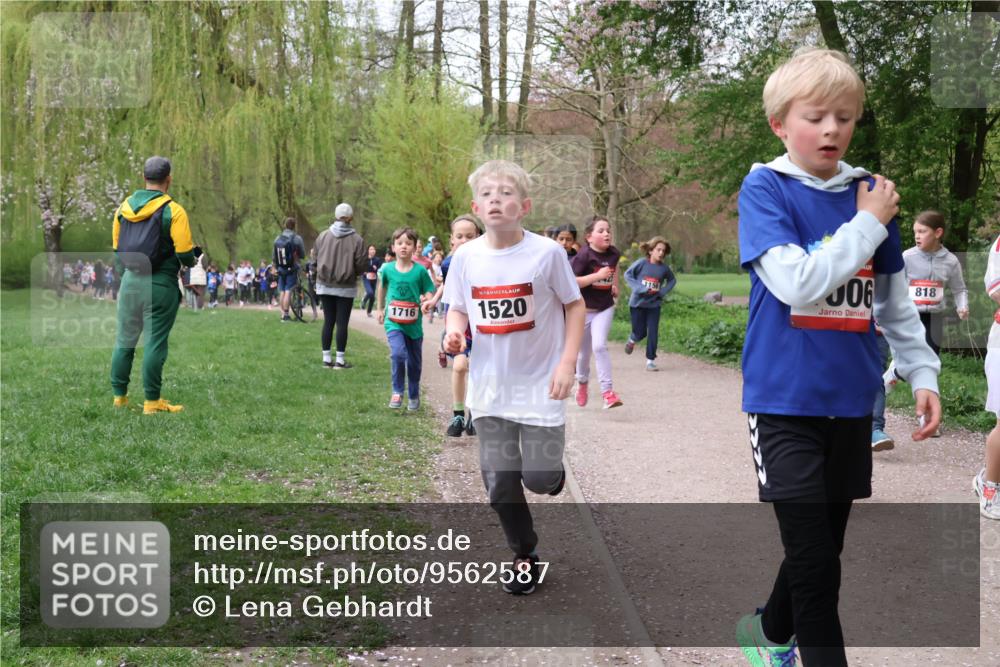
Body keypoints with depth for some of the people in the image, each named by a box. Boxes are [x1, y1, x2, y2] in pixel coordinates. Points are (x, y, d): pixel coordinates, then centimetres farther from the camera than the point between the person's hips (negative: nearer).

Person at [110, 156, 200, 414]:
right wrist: (190, 261, 9)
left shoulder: (124, 207, 6)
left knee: (124, 340, 13)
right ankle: (152, 401, 5)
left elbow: (116, 248, 12)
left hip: (130, 282, 5)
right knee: (155, 342, 1)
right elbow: (185, 254, -14)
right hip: (161, 285, -4)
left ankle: (119, 396, 20)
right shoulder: (173, 211, -11)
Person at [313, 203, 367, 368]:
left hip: (325, 285, 3)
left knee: (328, 321, 10)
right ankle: (340, 360, 4)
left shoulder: (323, 236, -4)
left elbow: (316, 258, 4)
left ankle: (327, 358, 14)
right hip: (346, 287, -3)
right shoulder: (356, 239, -12)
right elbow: (361, 265, -10)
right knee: (342, 323, 3)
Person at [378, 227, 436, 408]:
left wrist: (426, 299, -25)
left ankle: (414, 396, 33)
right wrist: (380, 309, 24)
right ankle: (397, 392, -6)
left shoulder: (420, 270, -8)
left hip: (414, 323, 1)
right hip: (394, 322, -1)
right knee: (398, 354, -24)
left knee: (414, 362, 13)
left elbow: (430, 292, -2)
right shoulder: (387, 269, -3)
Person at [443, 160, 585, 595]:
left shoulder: (547, 253, -11)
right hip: (490, 388, 3)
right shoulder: (465, 257, -3)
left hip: (540, 384, -3)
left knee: (538, 478, -4)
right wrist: (454, 332, -14)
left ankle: (553, 472, 33)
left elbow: (575, 306, -2)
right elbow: (458, 308, 9)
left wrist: (567, 364, -10)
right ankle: (525, 557, 26)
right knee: (500, 483, 6)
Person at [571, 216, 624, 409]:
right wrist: (597, 276, -29)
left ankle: (607, 391, -17)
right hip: (584, 309, -2)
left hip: (605, 308, 2)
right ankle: (582, 382, 42)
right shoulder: (584, 255, -19)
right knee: (584, 351, 14)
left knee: (600, 346, -18)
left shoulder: (613, 253, -3)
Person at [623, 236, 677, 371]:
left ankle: (650, 360, 8)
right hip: (637, 303, -2)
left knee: (653, 333, -3)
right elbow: (628, 274, -8)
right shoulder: (641, 263, -13)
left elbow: (672, 280, 14)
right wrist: (640, 288, -17)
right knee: (640, 333, 6)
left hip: (654, 305, 2)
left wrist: (663, 291, -3)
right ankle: (632, 340, 41)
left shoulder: (664, 268, -4)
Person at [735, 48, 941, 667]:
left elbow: (896, 300, 13)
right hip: (787, 401, -5)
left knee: (822, 550, 17)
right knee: (816, 563, -7)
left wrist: (923, 372, 7)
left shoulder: (870, 192, 6)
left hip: (852, 401, 5)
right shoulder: (765, 188, -8)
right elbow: (797, 284, -21)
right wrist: (867, 226, -15)